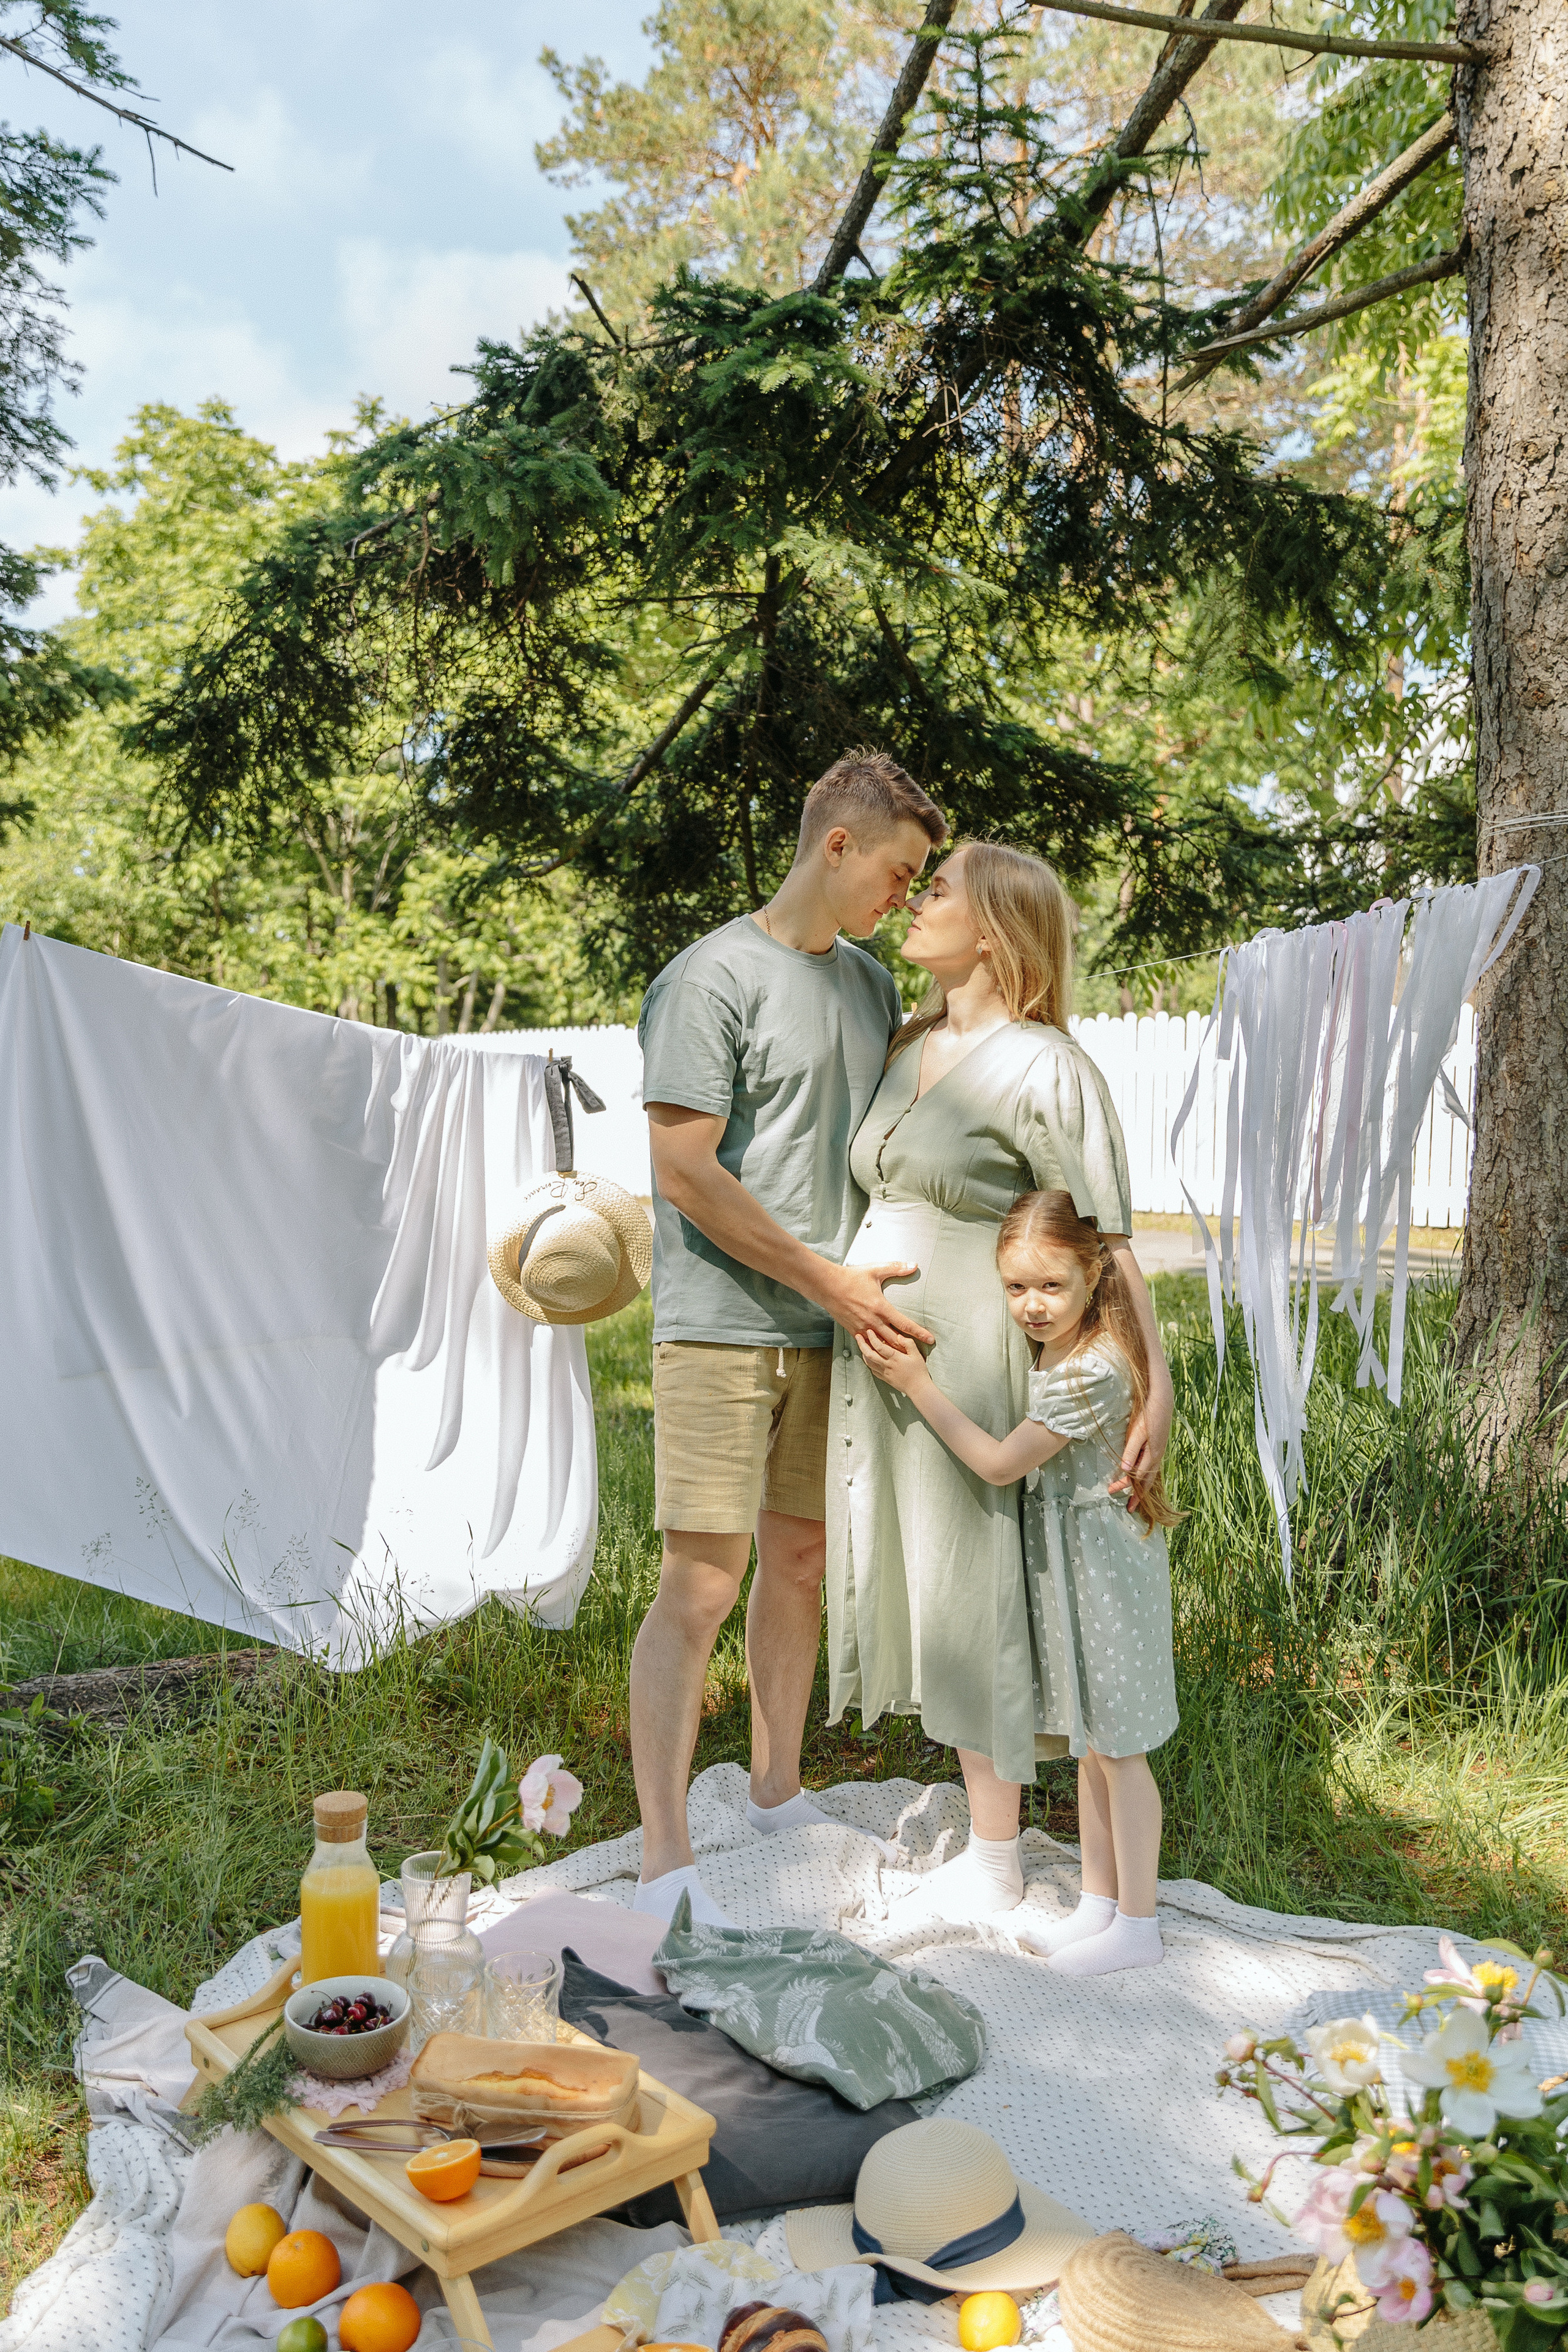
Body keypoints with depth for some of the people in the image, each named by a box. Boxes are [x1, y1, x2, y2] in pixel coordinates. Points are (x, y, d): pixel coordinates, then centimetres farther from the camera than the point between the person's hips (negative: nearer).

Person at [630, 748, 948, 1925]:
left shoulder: (873, 985, 14)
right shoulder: (713, 977, -9)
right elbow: (684, 1172, -14)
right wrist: (831, 1278, -13)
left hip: (830, 1332, 7)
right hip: (720, 1329, -7)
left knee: (801, 1561, 14)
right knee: (701, 1583, -7)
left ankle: (779, 1787, 30)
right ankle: (665, 1862, 2)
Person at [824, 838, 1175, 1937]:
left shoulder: (1046, 1070, -13)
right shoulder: (909, 1048, 11)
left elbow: (1108, 1241, -16)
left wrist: (1156, 1382, -23)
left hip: (967, 1364, -8)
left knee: (971, 1594, 3)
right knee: (921, 1588, 15)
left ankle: (996, 1862, 19)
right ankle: (975, 1817, 31)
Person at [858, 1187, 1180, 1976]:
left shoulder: (1092, 1370, -27)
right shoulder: (1048, 1348, 2)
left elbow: (1000, 1463, -22)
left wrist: (917, 1384, -18)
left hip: (1103, 1561, -9)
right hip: (1062, 1554, 9)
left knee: (1117, 1747, 3)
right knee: (1088, 1743, 18)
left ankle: (1137, 1925, 16)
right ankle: (1098, 1903, 30)